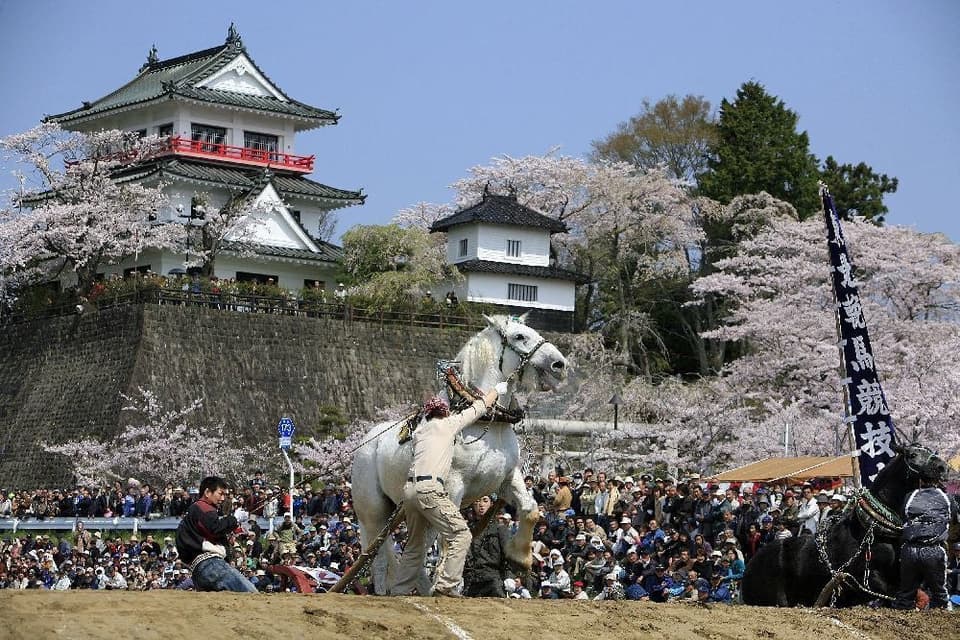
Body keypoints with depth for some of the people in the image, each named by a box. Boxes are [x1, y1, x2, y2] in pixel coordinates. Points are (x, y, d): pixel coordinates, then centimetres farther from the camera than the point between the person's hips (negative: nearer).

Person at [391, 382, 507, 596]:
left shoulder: (419, 431, 21)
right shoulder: (448, 424, 6)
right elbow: (480, 407, 15)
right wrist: (497, 390, 31)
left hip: (410, 489, 8)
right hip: (429, 488, -8)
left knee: (414, 545, 18)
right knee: (461, 535, -7)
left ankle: (399, 592, 19)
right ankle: (446, 585, -16)